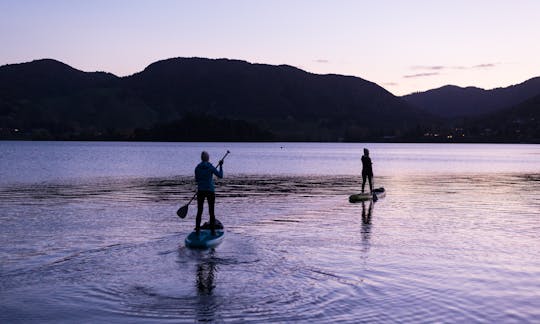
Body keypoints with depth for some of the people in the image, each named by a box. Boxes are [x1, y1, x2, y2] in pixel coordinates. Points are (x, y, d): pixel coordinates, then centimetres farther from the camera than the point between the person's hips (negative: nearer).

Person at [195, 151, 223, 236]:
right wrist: (221, 166, 7)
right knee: (211, 212, 5)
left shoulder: (197, 168, -2)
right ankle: (213, 231, 6)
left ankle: (197, 229, 13)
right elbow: (220, 175, -4)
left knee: (199, 211, 11)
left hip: (200, 191, 2)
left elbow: (196, 180, 7)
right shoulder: (211, 167, -11)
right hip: (210, 191, -2)